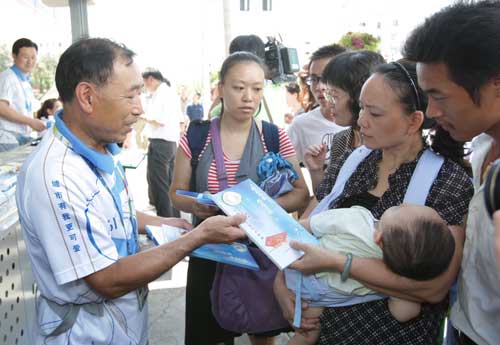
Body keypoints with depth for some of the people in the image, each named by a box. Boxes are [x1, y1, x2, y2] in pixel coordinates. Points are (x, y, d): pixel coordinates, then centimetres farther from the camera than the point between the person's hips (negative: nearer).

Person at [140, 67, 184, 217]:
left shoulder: (160, 94, -13)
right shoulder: (171, 92, 16)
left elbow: (160, 121, -18)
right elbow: (181, 120, 16)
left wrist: (142, 117, -7)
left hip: (160, 143, -10)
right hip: (172, 142, 10)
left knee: (159, 184, -5)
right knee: (169, 183, 15)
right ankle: (174, 216, 23)